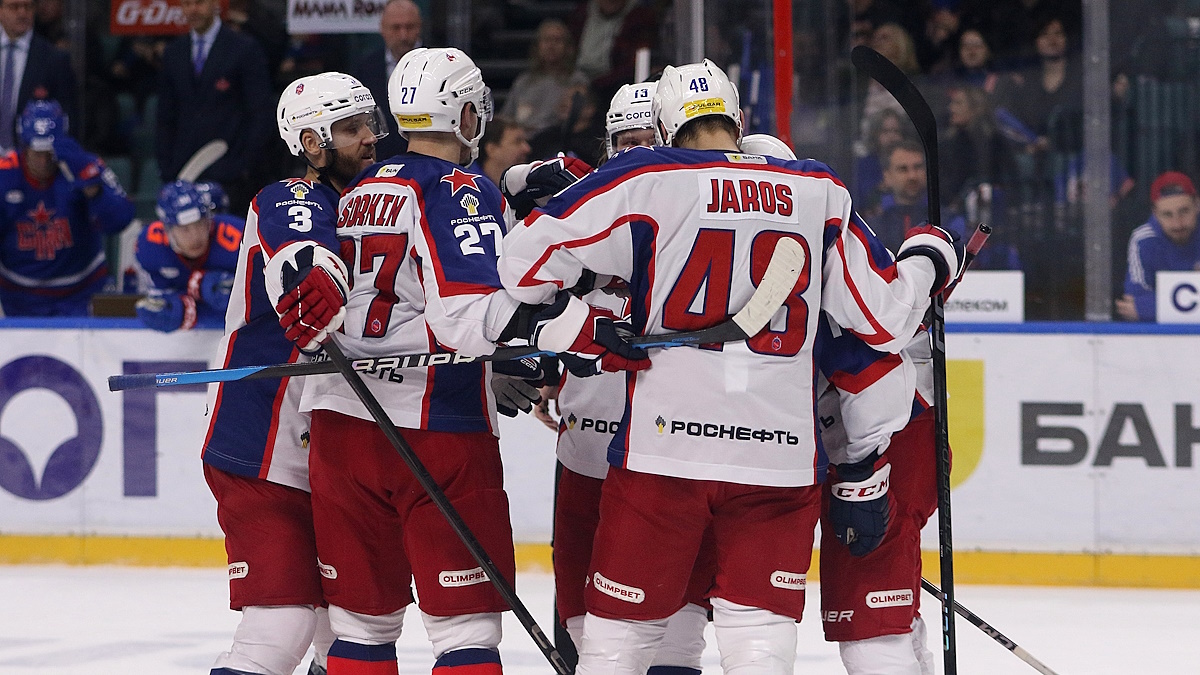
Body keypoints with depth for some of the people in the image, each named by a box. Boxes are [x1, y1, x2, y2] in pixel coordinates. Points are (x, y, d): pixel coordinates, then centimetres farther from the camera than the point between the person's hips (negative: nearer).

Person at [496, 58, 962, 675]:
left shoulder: (646, 179, 0)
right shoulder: (820, 193, 8)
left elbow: (525, 261, -3)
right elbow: (886, 318, 12)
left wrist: (570, 329, 11)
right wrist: (928, 257, 31)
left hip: (663, 446, -2)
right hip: (782, 457, 2)